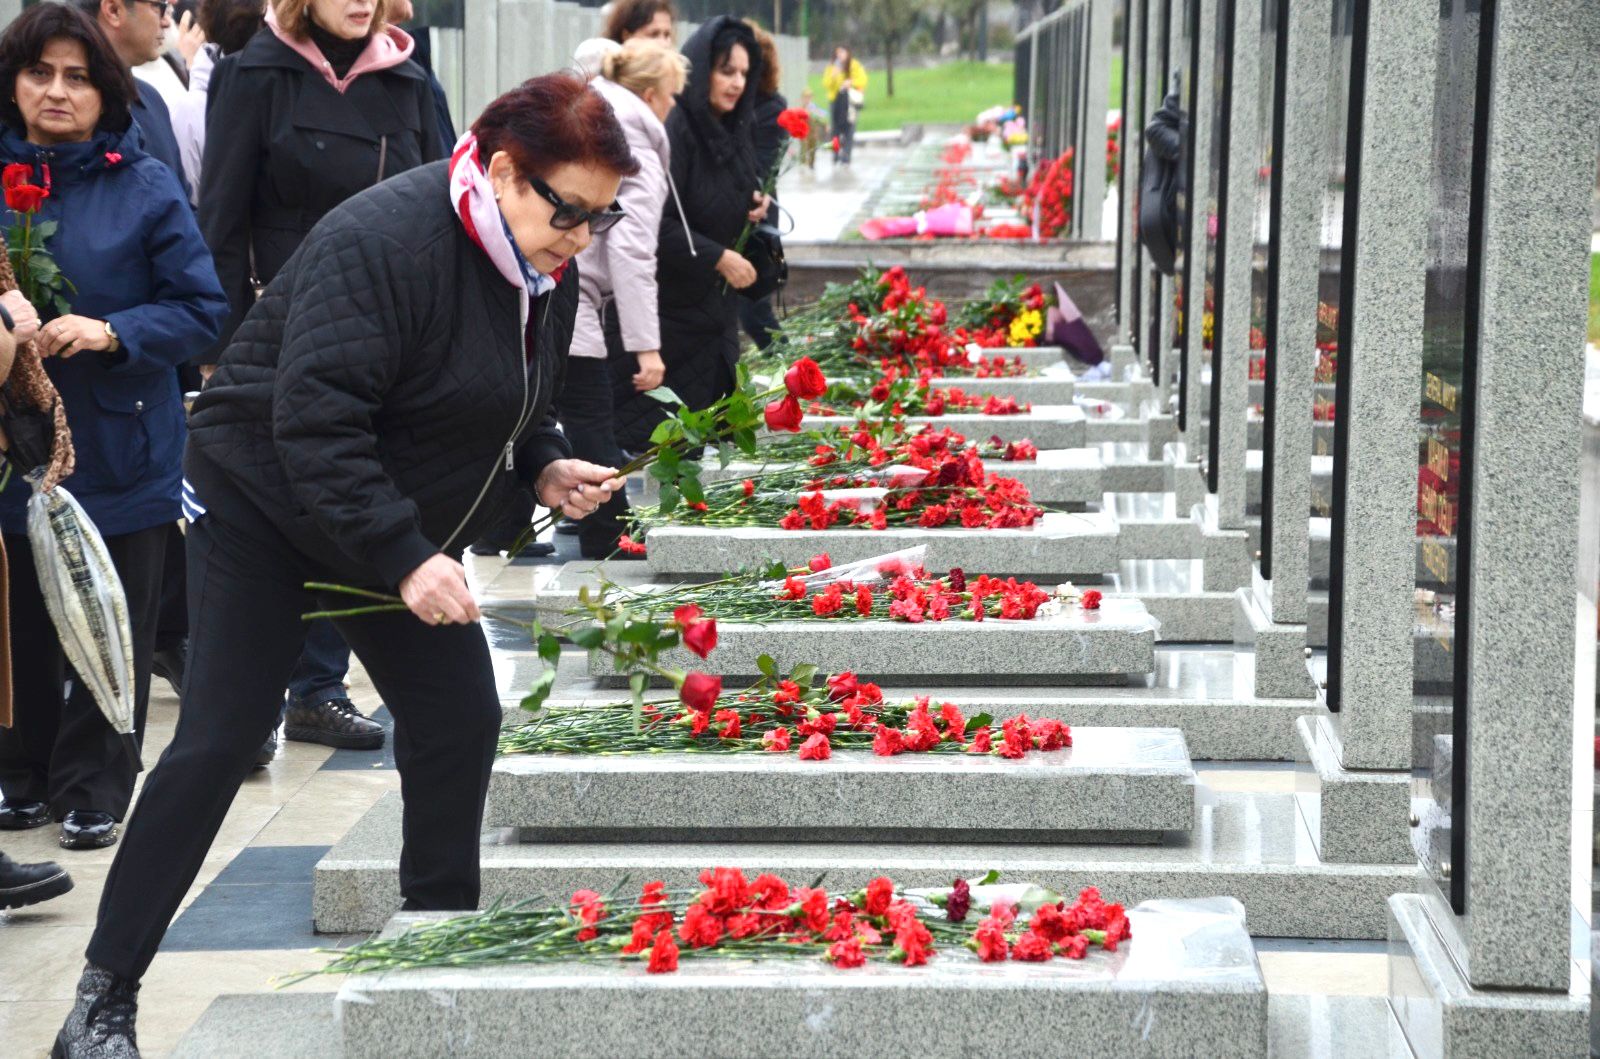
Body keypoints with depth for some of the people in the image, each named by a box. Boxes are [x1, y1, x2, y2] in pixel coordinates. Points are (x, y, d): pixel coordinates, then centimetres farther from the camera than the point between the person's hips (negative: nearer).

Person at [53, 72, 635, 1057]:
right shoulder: (382, 240, -30)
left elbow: (521, 402, 16)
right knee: (217, 744, -9)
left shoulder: (546, 270, -2)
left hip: (409, 530, 8)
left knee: (461, 719, 1)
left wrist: (548, 468, -4)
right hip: (266, 505, -7)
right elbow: (315, 421, -35)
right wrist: (403, 559, -37)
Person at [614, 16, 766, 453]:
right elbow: (659, 223, -24)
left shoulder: (731, 130, 7)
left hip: (715, 302, 9)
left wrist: (755, 207, 3)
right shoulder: (673, 130, -20)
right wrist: (719, 258, -22)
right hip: (671, 303, -9)